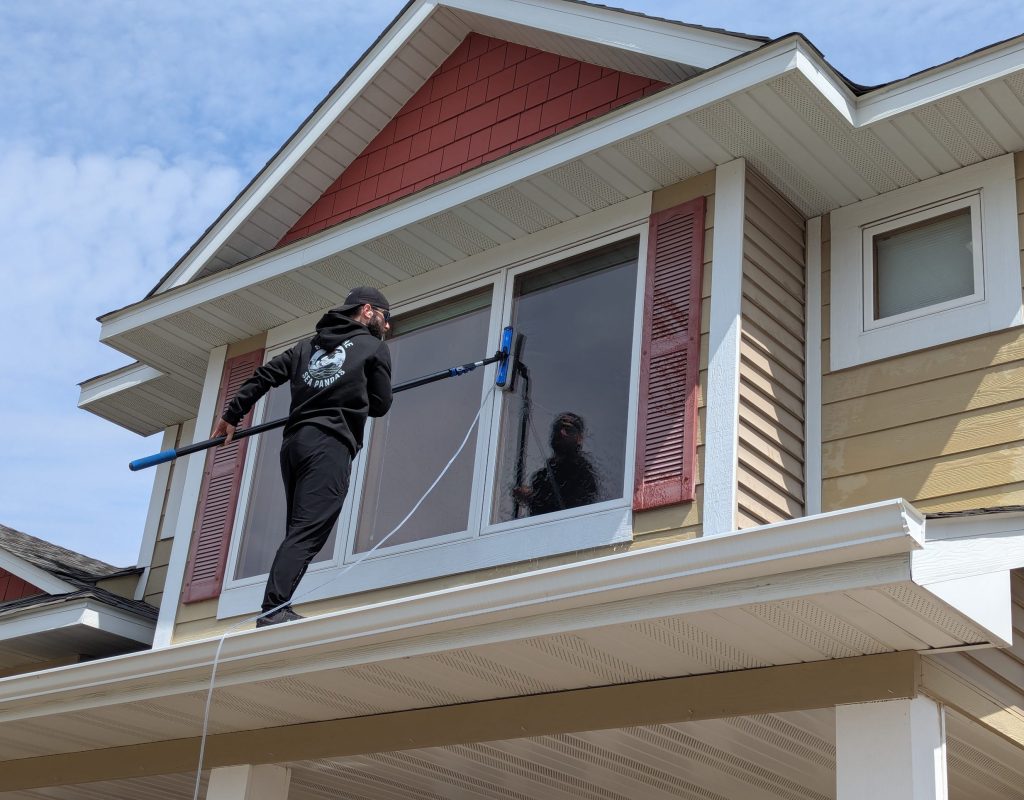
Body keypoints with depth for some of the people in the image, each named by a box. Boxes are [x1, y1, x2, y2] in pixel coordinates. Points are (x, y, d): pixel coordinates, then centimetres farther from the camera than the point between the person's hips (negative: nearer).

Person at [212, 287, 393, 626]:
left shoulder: (310, 345, 23)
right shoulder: (375, 347, 9)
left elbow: (264, 376, 17)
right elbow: (380, 405, 12)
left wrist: (231, 415, 22)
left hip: (294, 442, 7)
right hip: (330, 445, -6)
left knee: (298, 532, 7)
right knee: (308, 532, -15)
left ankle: (277, 610, -4)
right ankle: (274, 610, -27)